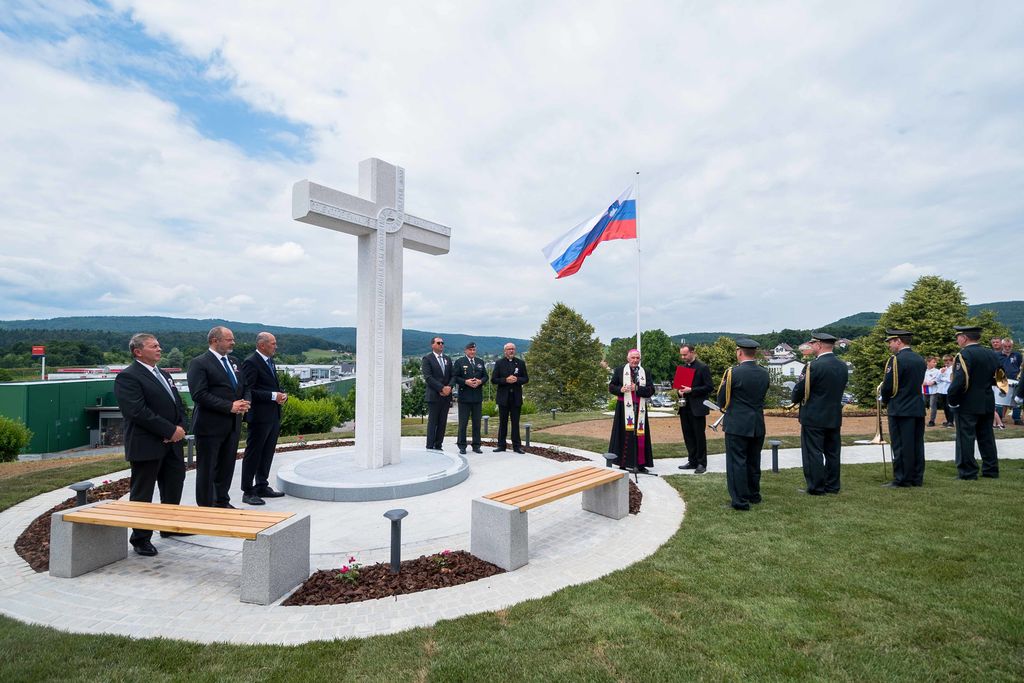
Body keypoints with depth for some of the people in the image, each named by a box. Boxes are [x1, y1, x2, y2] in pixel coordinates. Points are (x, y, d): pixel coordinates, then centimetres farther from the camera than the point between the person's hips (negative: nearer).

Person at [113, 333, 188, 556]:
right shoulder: (128, 377, -11)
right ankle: (141, 538, 19)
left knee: (174, 484, 19)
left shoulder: (164, 375, 16)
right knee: (142, 495, 5)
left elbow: (178, 403, 15)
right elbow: (138, 412, -21)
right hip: (146, 445, -8)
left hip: (171, 443, 8)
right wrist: (170, 430, -19)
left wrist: (180, 426, -3)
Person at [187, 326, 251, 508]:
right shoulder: (199, 363, -10)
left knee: (227, 467, 16)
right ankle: (206, 507, 18)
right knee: (207, 469, 6)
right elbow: (199, 395, -19)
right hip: (210, 425, -7)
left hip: (233, 425, 7)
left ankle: (222, 502, 30)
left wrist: (245, 402, -5)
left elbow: (245, 387, 17)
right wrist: (230, 406, -21)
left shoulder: (233, 361, 13)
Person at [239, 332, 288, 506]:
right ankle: (247, 492, 11)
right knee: (253, 454, 1)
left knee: (267, 454, 16)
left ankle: (262, 487, 27)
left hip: (274, 416, 9)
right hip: (259, 417, -9)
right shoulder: (250, 362, -12)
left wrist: (282, 395, 3)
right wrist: (273, 396, -21)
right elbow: (248, 390, -18)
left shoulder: (269, 361, 15)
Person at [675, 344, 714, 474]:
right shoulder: (682, 367, 13)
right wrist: (680, 390, 0)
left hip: (697, 408, -7)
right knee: (688, 436, 11)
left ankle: (701, 463, 11)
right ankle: (692, 461, 22)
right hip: (684, 406, 7)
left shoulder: (703, 367, -8)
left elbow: (709, 387, -11)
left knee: (699, 436, 1)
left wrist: (691, 390, -19)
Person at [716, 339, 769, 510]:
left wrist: (725, 408, 14)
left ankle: (740, 500, 5)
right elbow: (761, 397, 12)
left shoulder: (733, 372, -15)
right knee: (753, 461, 18)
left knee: (737, 462, 1)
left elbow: (721, 400, -7)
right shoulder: (764, 373, 2)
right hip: (758, 425, 6)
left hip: (737, 425, -6)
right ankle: (754, 495, 32)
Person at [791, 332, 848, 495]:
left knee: (813, 453, 1)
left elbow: (799, 391, -14)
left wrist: (796, 400, 6)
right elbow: (840, 390, 13)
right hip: (835, 417, 7)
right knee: (832, 452, 14)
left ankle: (816, 487, 6)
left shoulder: (813, 366, -18)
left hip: (813, 418, -7)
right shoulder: (843, 366, 6)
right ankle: (832, 486, 23)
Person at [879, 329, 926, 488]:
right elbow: (918, 383, 15)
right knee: (917, 445, 12)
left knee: (901, 446, -2)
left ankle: (901, 480, 4)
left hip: (900, 409, -8)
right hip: (918, 408, 8)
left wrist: (885, 401, 3)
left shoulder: (896, 360, -15)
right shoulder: (920, 360, 10)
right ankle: (917, 478, 19)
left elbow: (888, 386, -16)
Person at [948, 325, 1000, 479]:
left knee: (966, 437, -1)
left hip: (967, 404, -8)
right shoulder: (991, 354, 9)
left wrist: (952, 400, -14)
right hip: (988, 404, 8)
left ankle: (967, 472, 3)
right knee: (987, 437, 15)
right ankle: (991, 470, 23)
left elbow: (959, 381, -23)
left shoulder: (964, 355, -16)